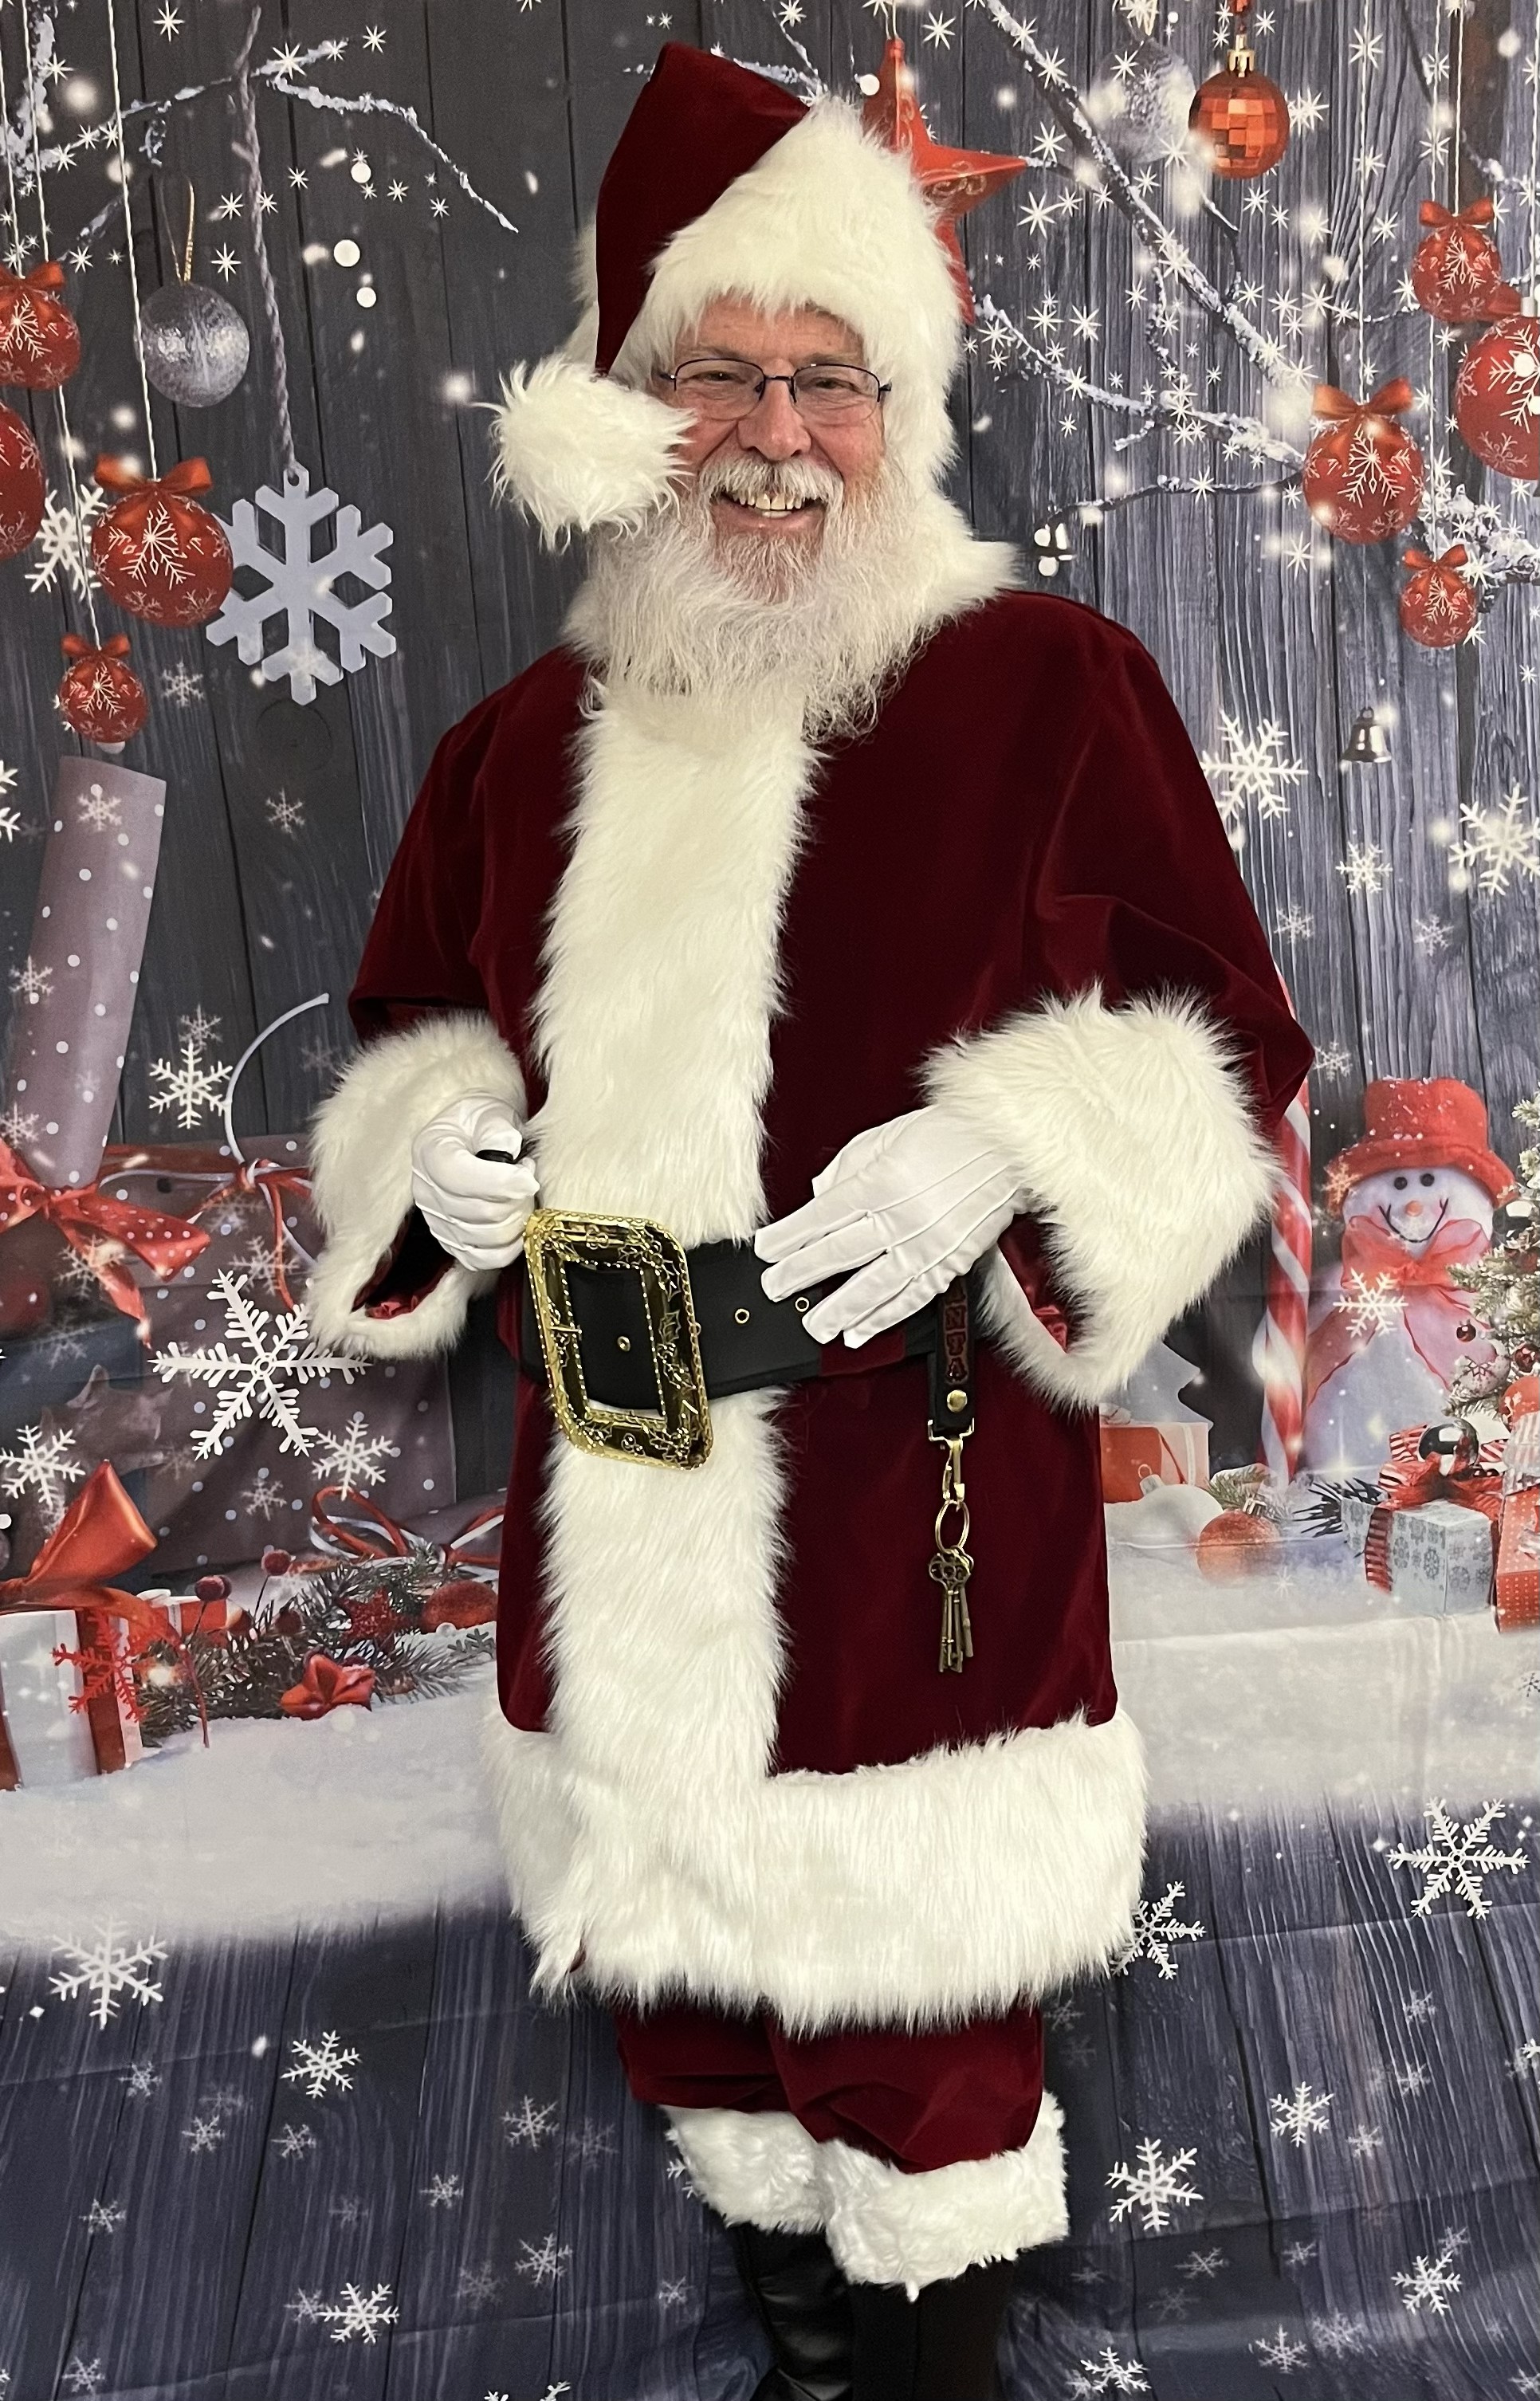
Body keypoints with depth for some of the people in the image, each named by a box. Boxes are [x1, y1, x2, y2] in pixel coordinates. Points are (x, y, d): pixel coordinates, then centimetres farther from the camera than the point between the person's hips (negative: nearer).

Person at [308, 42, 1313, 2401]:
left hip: (918, 1496, -4)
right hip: (614, 1509, 5)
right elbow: (416, 1033, 19)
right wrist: (442, 1146, -4)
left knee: (913, 1992, 9)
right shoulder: (527, 741, 8)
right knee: (673, 1956, 20)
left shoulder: (1053, 684, -4)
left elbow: (1223, 1042, -2)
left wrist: (1000, 1151, -19)